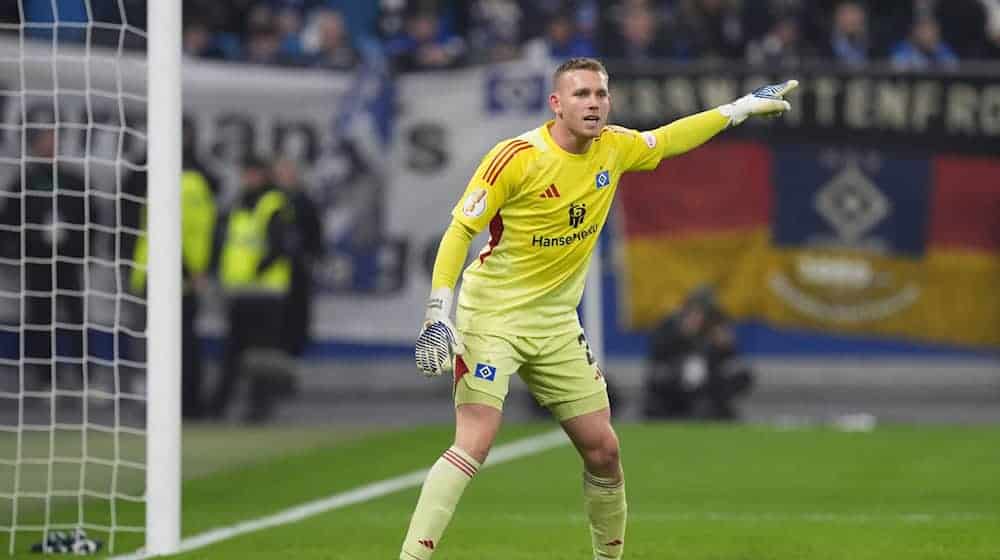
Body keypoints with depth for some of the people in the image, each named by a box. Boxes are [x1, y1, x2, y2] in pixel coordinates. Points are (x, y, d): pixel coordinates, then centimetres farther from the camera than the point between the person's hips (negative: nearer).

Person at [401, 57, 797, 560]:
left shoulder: (613, 148, 1)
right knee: (474, 443, -21)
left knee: (603, 448, 6)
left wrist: (743, 106, 24)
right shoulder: (516, 158, -17)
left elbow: (668, 139, 22)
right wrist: (437, 314, -22)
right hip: (492, 316, -6)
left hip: (557, 323, 6)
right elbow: (459, 230, -14)